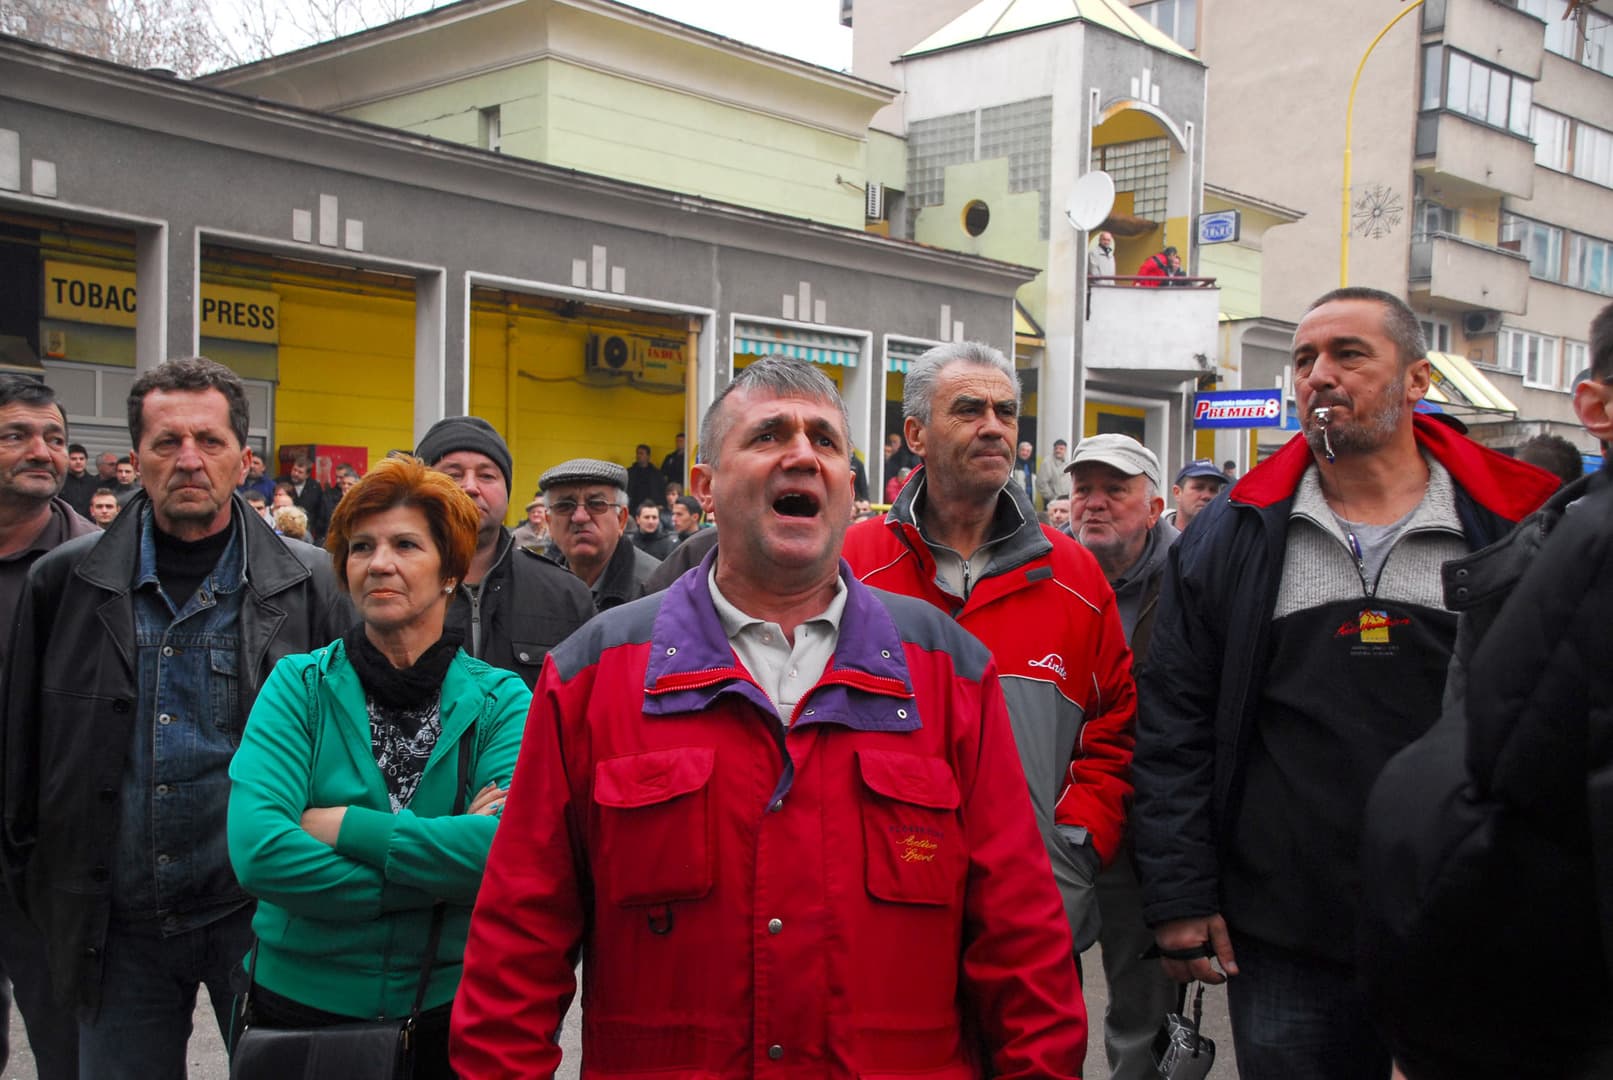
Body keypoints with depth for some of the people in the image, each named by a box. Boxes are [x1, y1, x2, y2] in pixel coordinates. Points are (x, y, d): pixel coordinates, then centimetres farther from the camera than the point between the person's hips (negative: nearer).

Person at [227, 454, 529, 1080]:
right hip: (302, 1000, 0)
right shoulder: (298, 687, -6)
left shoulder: (501, 700, -6)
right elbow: (258, 852, -20)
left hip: (451, 1005, 0)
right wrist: (441, 865, -21)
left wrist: (340, 826, -20)